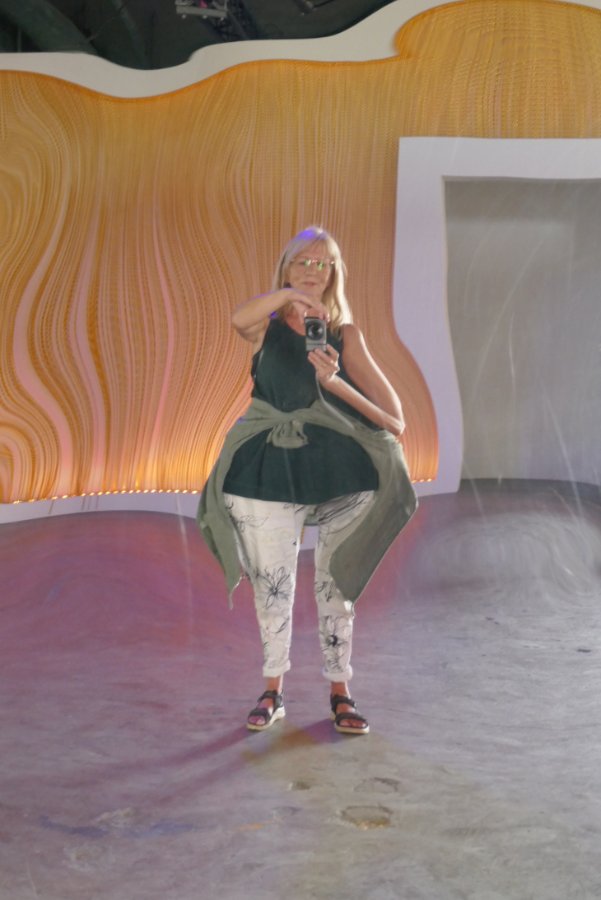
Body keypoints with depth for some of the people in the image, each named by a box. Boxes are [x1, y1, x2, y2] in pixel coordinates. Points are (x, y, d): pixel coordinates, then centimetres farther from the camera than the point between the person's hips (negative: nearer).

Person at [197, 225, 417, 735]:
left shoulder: (345, 334, 6)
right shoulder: (268, 327, 6)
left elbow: (388, 404, -4)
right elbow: (240, 320, -20)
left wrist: (334, 381, -19)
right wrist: (287, 295, -33)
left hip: (339, 468, 0)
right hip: (272, 469, 0)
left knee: (337, 584, 7)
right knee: (271, 583, 6)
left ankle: (340, 693, 21)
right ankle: (273, 692, 22)